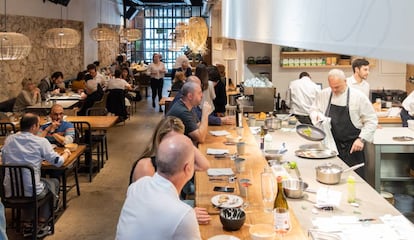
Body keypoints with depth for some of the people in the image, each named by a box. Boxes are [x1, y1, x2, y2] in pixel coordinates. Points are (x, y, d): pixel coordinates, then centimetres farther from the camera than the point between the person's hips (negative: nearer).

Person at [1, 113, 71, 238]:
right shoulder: (41, 142, -10)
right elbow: (58, 162, -3)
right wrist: (66, 153, 20)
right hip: (31, 191, -5)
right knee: (54, 182, 26)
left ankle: (28, 224, 35)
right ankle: (41, 225, 28)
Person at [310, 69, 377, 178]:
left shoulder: (358, 96, -7)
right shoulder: (324, 94, 2)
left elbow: (371, 120, -3)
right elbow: (314, 110, 17)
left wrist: (362, 139, -12)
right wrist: (317, 116, -6)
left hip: (352, 147, -3)